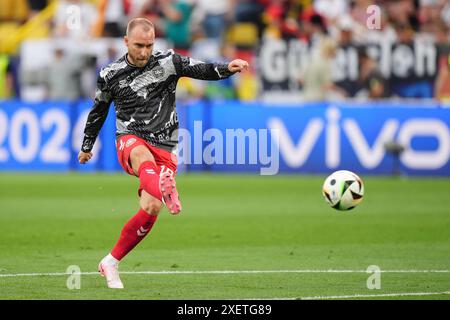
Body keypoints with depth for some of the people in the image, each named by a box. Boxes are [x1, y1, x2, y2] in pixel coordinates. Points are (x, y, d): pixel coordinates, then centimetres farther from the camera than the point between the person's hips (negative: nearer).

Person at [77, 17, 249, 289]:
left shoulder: (168, 62, 1)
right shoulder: (111, 75, 5)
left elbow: (202, 70, -11)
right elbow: (98, 112, 20)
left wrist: (227, 68, -31)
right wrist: (87, 147, 31)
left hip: (164, 149, 1)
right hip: (130, 141, -1)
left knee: (151, 209, -14)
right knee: (144, 157, -39)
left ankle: (111, 263, 0)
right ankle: (166, 193, -74)